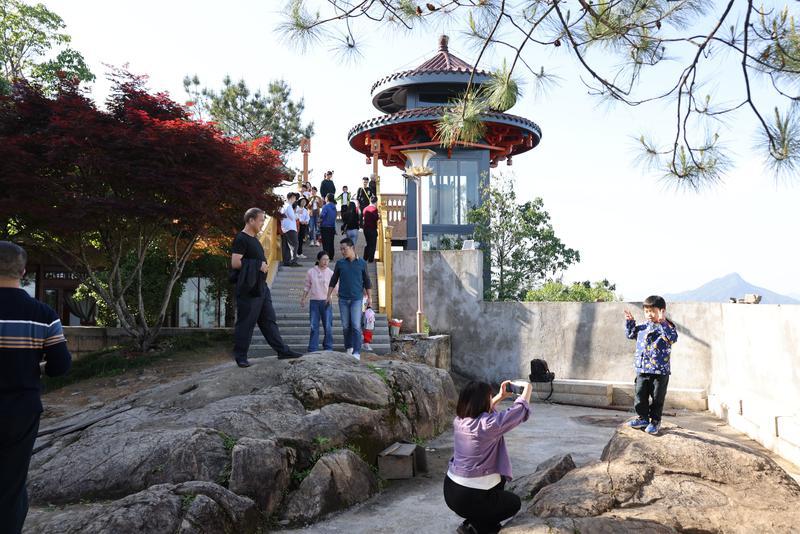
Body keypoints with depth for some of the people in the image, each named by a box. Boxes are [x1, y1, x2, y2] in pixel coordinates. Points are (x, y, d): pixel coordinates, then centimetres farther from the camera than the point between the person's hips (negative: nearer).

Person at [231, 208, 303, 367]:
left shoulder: (254, 239, 17)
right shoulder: (241, 239, -11)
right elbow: (235, 263, -20)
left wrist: (262, 266, 12)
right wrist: (258, 265, -16)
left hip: (261, 287, 9)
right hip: (248, 289, -9)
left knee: (269, 320, 10)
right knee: (245, 323, -2)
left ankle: (282, 350, 14)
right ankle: (240, 357, 7)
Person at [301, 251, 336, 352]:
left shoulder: (330, 273, 0)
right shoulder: (311, 272, 3)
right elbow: (307, 286, 12)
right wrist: (303, 299, 11)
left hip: (326, 302, -1)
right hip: (314, 301, 1)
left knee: (328, 326, 2)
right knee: (314, 326, 4)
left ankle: (328, 348, 14)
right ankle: (312, 349, 10)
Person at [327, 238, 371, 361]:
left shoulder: (362, 263, 3)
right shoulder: (340, 263, 5)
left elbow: (366, 281, 10)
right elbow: (333, 280, 11)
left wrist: (368, 297, 11)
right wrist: (329, 295, 7)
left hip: (357, 299, -2)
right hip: (343, 299, 2)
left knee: (356, 325, -9)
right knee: (346, 326, 6)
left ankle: (357, 352, -10)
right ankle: (348, 348, 22)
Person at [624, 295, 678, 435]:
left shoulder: (667, 327, -8)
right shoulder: (643, 327, 8)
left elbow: (673, 337, -28)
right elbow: (631, 334, 24)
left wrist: (663, 323, -34)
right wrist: (630, 322, 10)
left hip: (660, 371, -5)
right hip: (642, 369, 5)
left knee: (657, 398, 7)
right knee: (639, 396, 10)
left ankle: (655, 421, 23)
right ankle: (643, 418, 26)